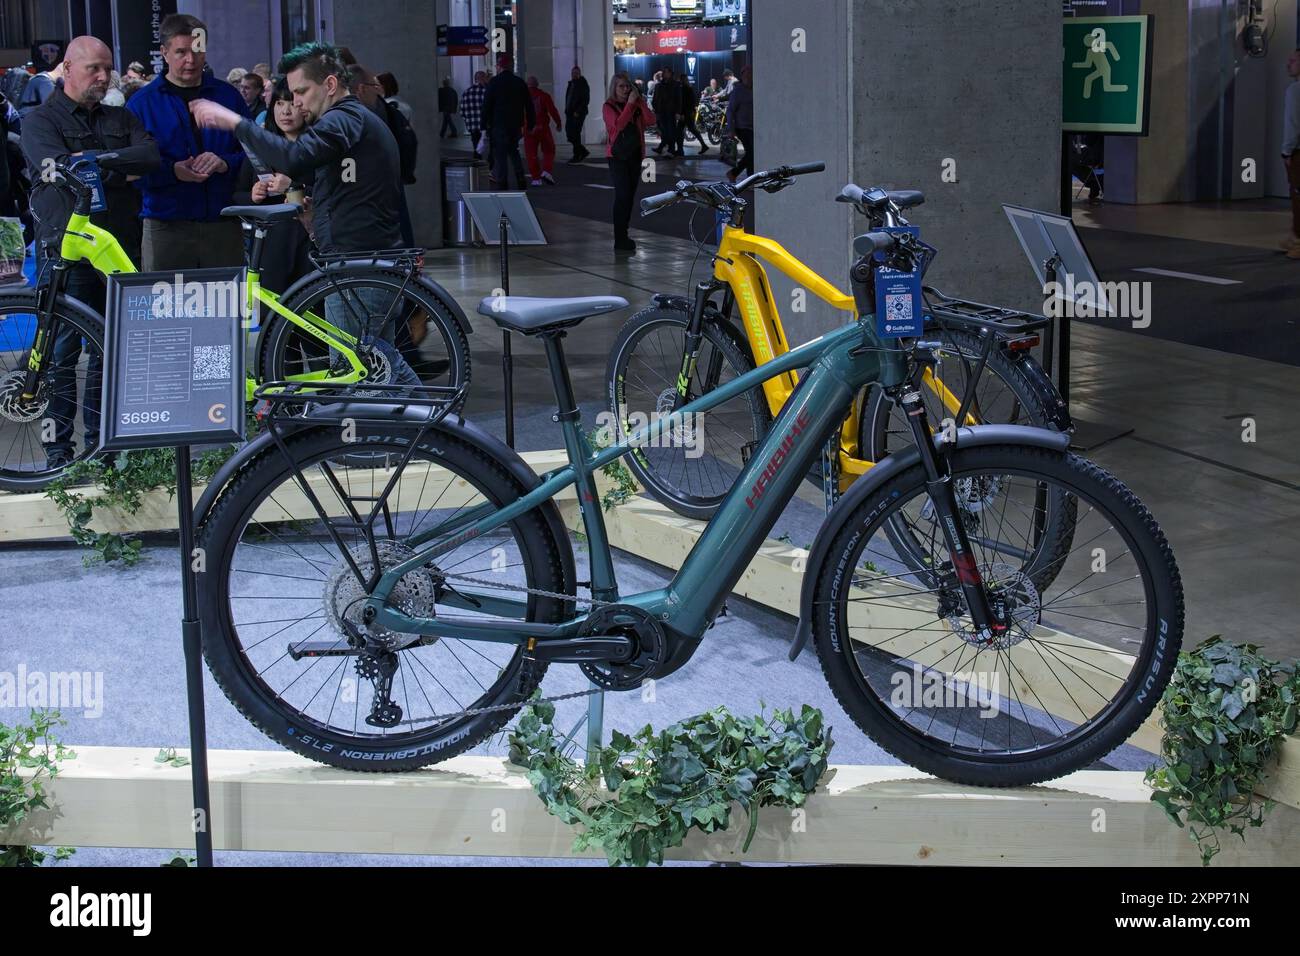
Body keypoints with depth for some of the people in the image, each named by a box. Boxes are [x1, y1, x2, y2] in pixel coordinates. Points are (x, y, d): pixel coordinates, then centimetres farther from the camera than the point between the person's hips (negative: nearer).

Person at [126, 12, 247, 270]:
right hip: (166, 228, -1)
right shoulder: (142, 103, 5)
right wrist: (172, 171, -18)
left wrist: (226, 163, -13)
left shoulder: (228, 96, 10)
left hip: (224, 227, 1)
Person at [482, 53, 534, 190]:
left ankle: (502, 182, -5)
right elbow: (529, 106, 9)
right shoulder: (520, 83, 8)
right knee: (514, 150, 20)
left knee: (500, 154, -1)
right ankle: (521, 179, 10)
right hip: (516, 125, 5)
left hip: (499, 125, -5)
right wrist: (530, 125, 14)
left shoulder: (494, 83, -5)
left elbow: (486, 105, -6)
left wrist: (484, 125, -2)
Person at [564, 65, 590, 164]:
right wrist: (567, 110, 10)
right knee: (569, 135, 6)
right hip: (570, 113, 8)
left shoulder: (583, 85, -5)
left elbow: (586, 100, -11)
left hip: (578, 114, -8)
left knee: (575, 135, -8)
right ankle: (584, 151, 20)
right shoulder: (571, 84, 16)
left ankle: (576, 157, -1)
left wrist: (578, 112, -17)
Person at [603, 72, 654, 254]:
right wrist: (630, 104, -20)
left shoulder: (636, 105, 9)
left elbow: (650, 121, -5)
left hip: (635, 155, 5)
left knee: (629, 196, 10)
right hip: (618, 156, -5)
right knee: (623, 195, -14)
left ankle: (623, 236, 20)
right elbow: (618, 124, -22)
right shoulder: (609, 107, -4)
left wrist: (641, 102, -12)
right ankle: (620, 240, -15)